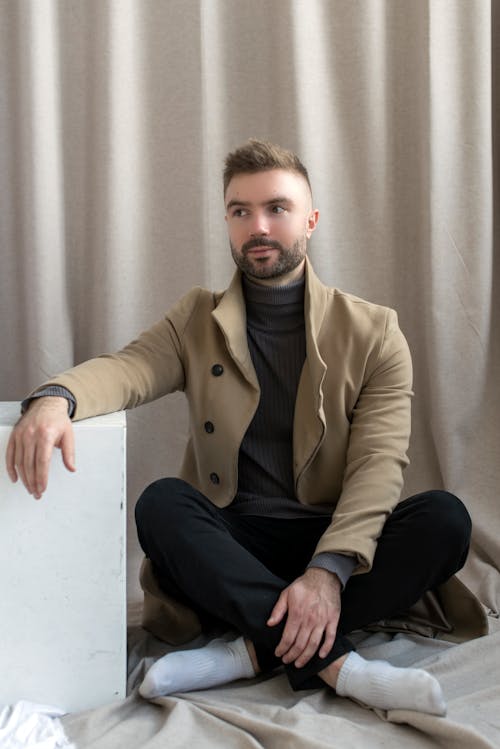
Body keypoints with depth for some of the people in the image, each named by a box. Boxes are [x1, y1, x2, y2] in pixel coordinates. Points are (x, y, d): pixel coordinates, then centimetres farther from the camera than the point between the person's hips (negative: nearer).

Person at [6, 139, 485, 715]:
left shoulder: (374, 332, 0)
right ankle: (338, 665, -31)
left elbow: (378, 463, -11)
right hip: (230, 544, 1)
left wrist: (329, 570, -28)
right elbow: (127, 367, -10)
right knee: (160, 503, -29)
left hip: (335, 540, 0)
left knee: (444, 520, -26)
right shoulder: (197, 321, 8)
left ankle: (252, 652, -27)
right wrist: (54, 398, -36)